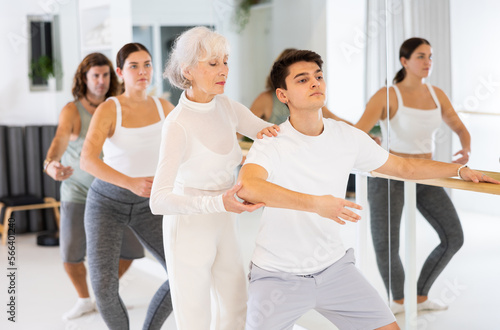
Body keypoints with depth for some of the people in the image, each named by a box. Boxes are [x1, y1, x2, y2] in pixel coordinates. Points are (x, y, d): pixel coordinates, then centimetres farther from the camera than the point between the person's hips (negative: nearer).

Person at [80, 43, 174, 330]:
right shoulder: (107, 109, -19)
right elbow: (87, 161, -32)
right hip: (107, 202, -4)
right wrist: (131, 182, -47)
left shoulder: (163, 106, -4)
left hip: (146, 205, 4)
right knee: (104, 288, -19)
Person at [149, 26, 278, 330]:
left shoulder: (226, 106, -5)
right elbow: (159, 201, -33)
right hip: (189, 227, -7)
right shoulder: (178, 125, -26)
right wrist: (218, 202, -45)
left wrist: (269, 132, -20)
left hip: (223, 226, 7)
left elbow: (273, 135, 4)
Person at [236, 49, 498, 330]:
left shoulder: (347, 137, 0)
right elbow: (246, 187, -38)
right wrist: (315, 203, -44)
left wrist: (461, 169, 13)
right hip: (278, 276, -4)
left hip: (334, 267, 4)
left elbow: (405, 167, 14)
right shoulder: (271, 145, -16)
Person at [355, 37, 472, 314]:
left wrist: (466, 151, -9)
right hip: (389, 177, -5)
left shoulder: (436, 94, 3)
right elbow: (356, 133, -25)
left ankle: (421, 296, 19)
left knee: (454, 238, -1)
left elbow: (460, 129, 13)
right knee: (385, 248, -14)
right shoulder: (386, 96, -15)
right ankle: (399, 300, 17)